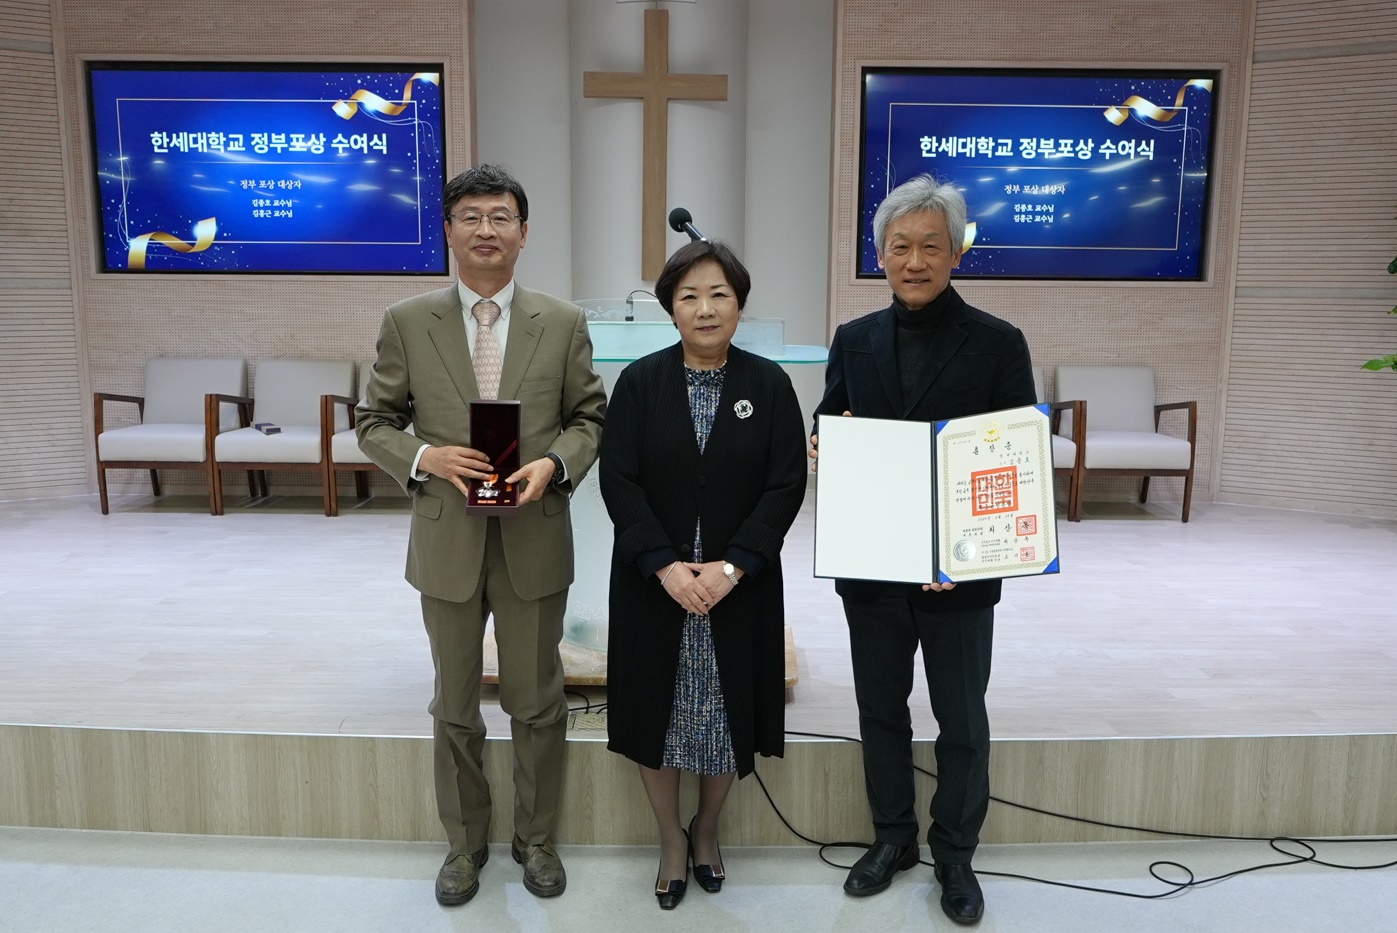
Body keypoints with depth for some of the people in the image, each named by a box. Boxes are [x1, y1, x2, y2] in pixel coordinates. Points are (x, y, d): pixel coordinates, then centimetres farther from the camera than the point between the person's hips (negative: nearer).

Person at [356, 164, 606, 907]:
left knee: (537, 704, 12)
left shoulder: (563, 323, 0)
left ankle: (536, 839, 34)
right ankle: (464, 843, 36)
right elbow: (375, 422, 2)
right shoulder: (406, 322, -1)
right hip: (447, 544, 1)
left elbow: (590, 417, 4)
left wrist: (556, 463, -16)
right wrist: (425, 457, -17)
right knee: (455, 707, 15)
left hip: (535, 543, 0)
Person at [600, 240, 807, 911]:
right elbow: (617, 481, -7)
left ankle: (706, 830, 37)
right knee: (656, 712, 8)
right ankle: (672, 841, 32)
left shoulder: (769, 384, -1)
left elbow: (787, 484, -6)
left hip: (740, 585, 0)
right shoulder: (640, 382, -2)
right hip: (654, 583, 0)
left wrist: (732, 566, -16)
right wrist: (665, 565, -17)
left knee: (729, 713, 10)